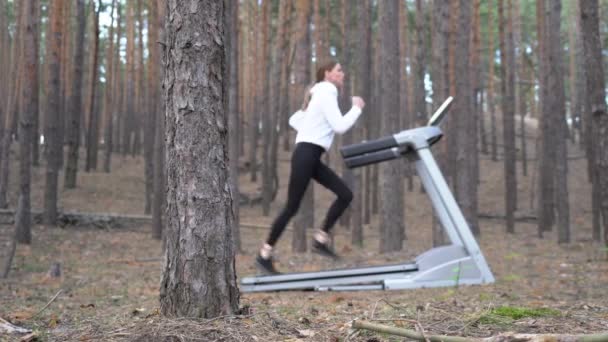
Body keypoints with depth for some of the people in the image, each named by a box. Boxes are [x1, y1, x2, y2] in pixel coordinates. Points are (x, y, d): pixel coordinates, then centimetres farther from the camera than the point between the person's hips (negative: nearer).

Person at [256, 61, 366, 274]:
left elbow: (294, 120, 26)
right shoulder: (327, 94, -9)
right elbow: (340, 127, -17)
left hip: (312, 156, 10)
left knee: (345, 194, 1)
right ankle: (265, 254, 2)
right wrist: (357, 108, -5)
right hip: (306, 155, -10)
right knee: (292, 207, -6)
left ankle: (320, 239, 5)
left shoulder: (319, 96, 21)